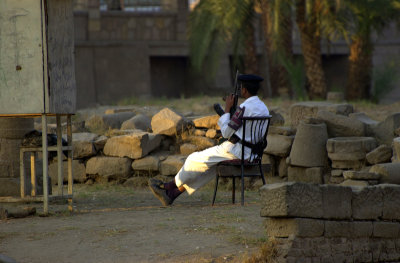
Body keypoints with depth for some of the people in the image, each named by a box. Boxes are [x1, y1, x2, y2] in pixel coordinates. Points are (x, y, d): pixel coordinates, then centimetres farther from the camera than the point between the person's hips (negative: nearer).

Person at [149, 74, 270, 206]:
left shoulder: (245, 107, -17)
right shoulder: (263, 107, 12)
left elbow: (226, 132, -15)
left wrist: (227, 110, -5)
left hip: (235, 150, -9)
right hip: (250, 154, 9)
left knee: (195, 159, 6)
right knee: (207, 167, 17)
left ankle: (170, 185, 26)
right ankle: (171, 195, 18)